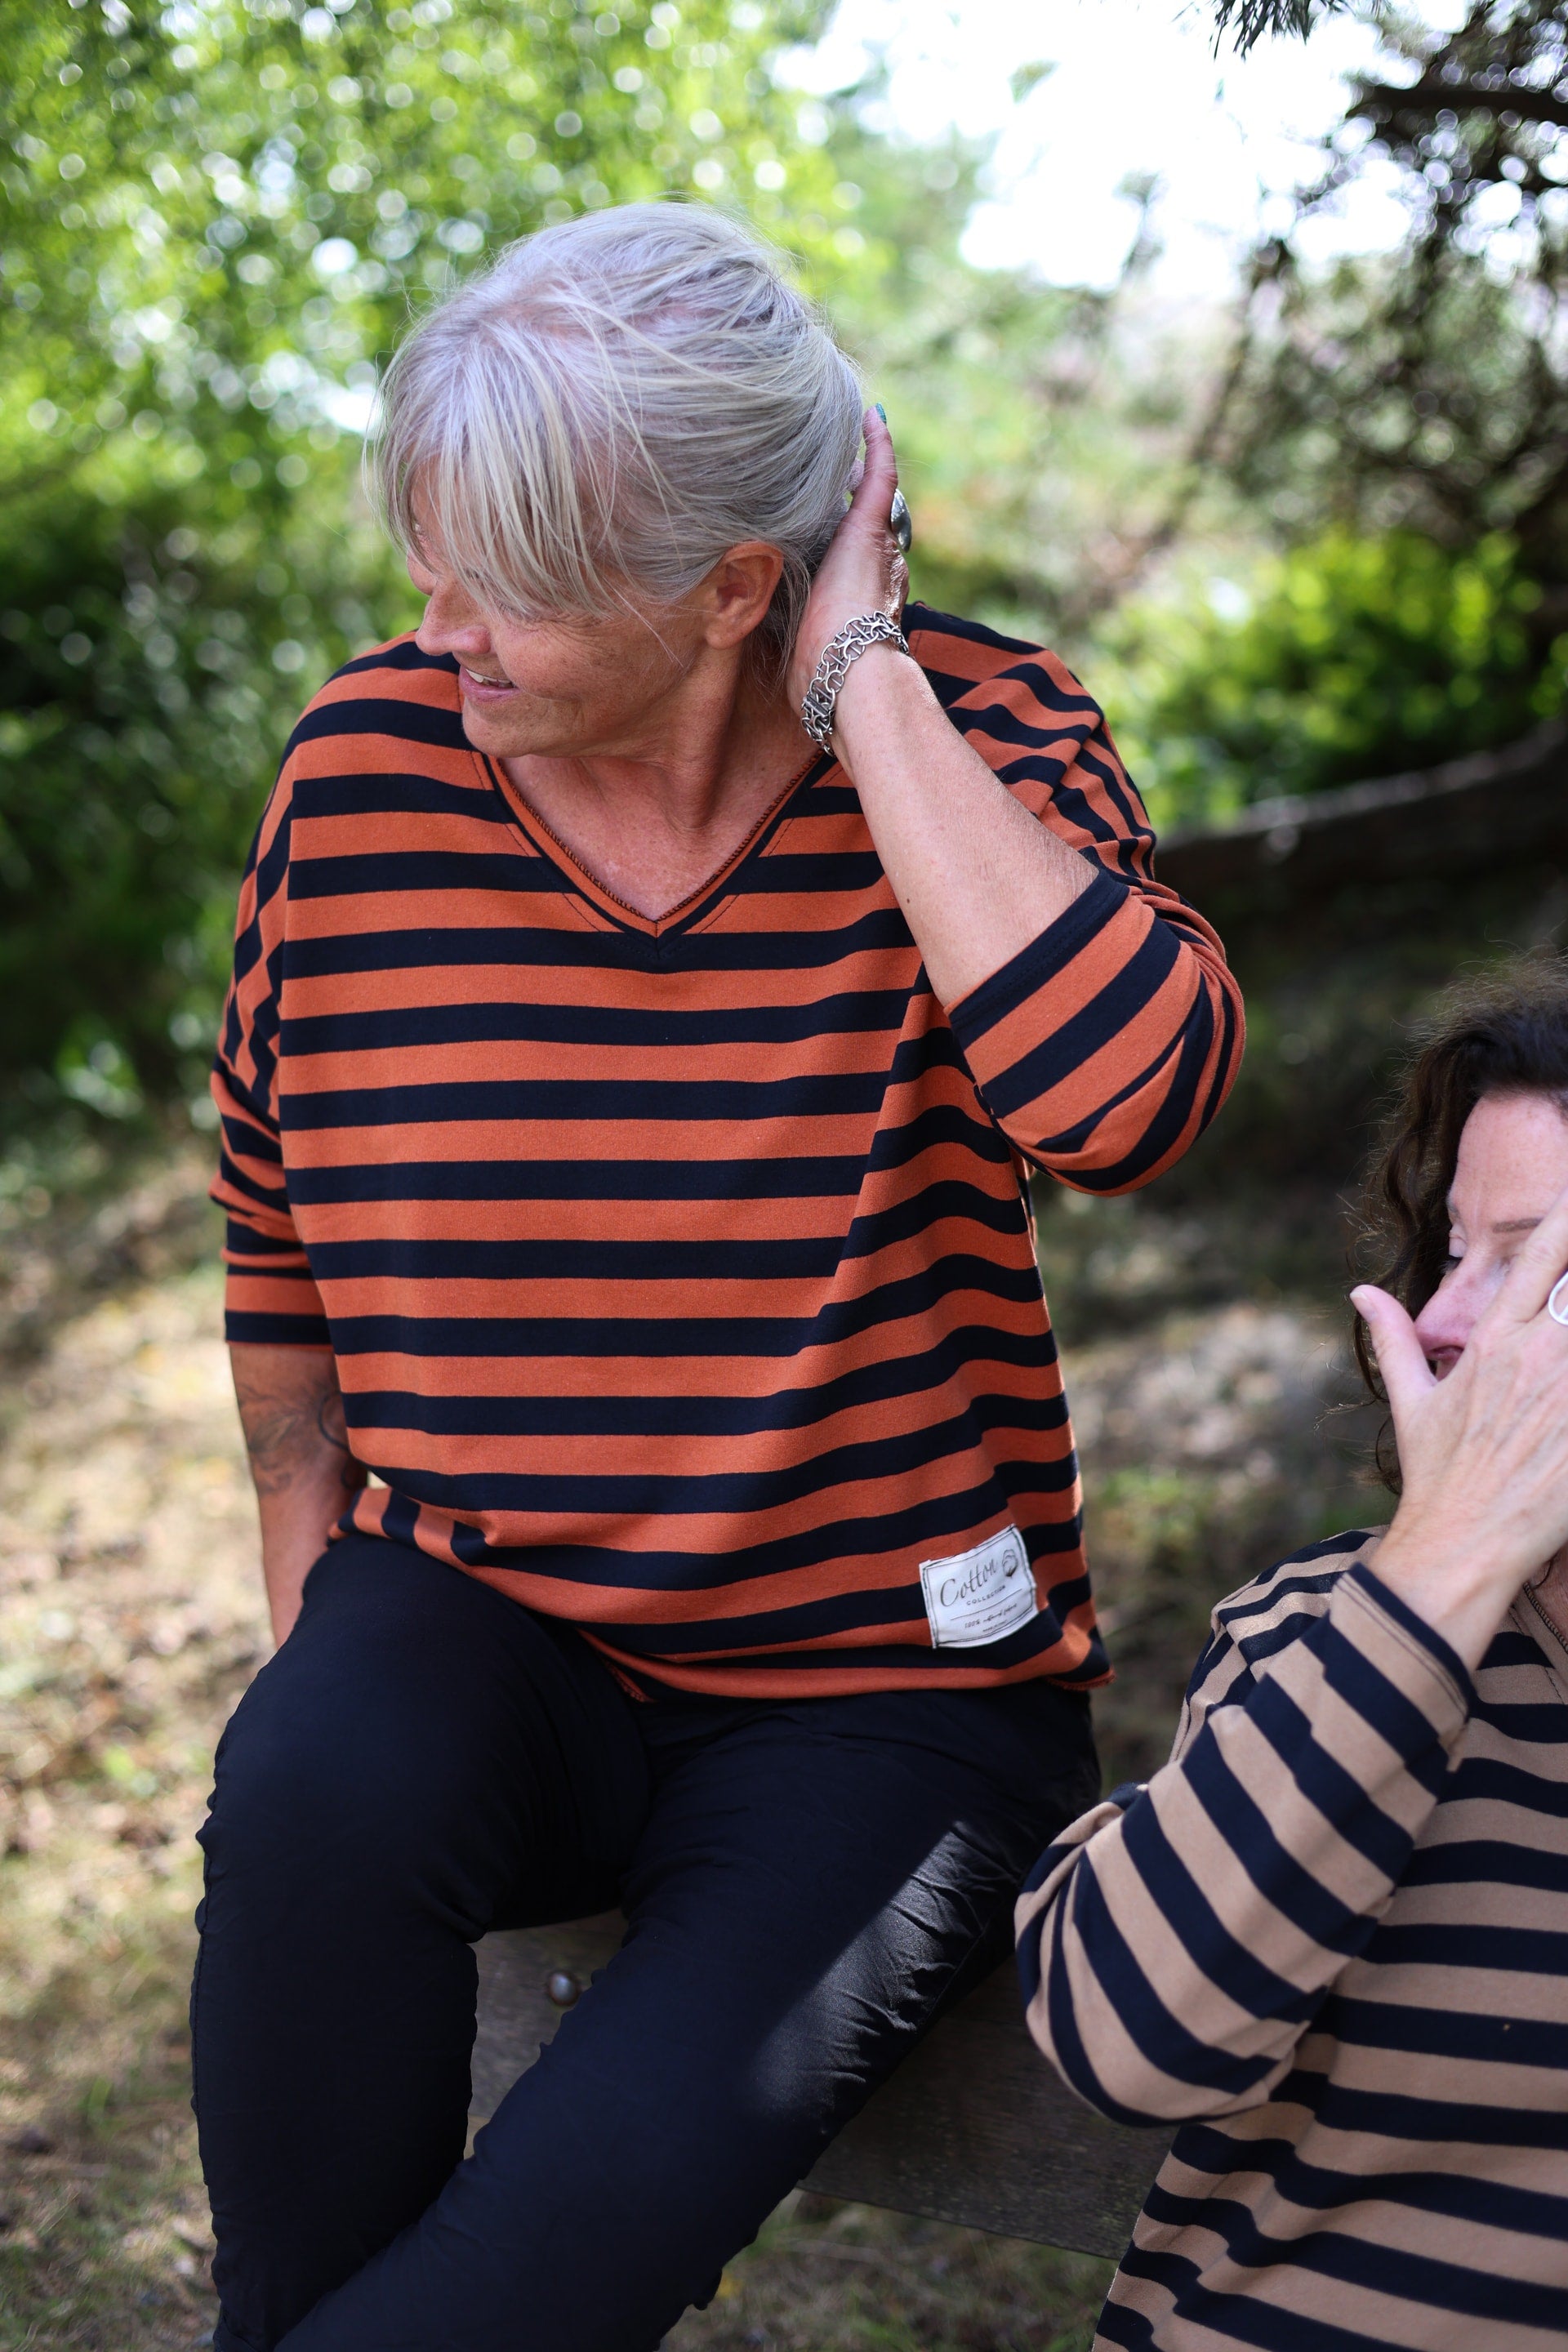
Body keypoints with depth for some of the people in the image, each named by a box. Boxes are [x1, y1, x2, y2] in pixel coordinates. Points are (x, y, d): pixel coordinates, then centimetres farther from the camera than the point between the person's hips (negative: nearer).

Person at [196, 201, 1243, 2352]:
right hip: (477, 1632, 3)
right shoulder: (368, 762, -4)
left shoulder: (970, 739, -10)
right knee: (314, 1797, -31)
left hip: (872, 1691, -2)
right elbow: (274, 1229, 10)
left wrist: (867, 686, -26)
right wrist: (316, 1602, 9)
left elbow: (1129, 1094, -33)